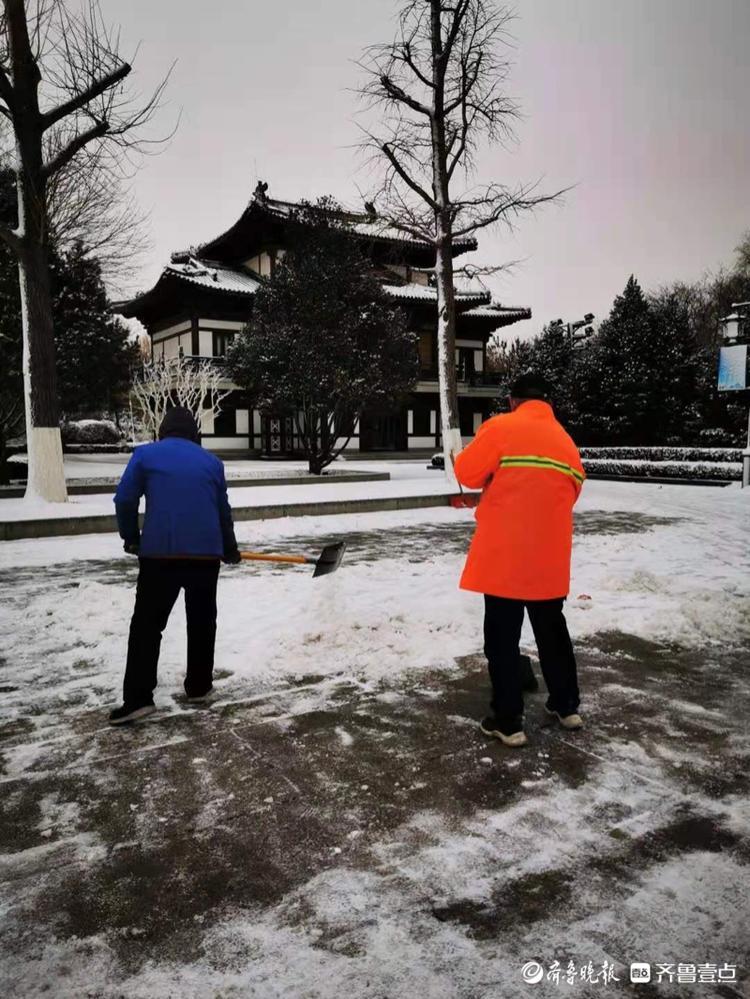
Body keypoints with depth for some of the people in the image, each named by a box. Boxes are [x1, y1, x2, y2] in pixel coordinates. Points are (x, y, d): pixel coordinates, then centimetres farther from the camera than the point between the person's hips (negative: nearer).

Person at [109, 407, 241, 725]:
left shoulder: (145, 454, 5)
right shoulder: (211, 461, 12)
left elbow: (125, 499, -1)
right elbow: (223, 511, 16)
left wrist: (131, 538, 15)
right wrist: (230, 548, 29)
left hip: (159, 552, -2)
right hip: (205, 552, 2)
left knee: (147, 625, 5)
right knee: (201, 622, 16)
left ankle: (138, 698, 1)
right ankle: (198, 686, 24)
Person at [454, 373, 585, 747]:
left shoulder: (500, 427, -8)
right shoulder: (566, 442, 10)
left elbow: (467, 473, -7)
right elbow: (570, 493, 14)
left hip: (504, 555, -5)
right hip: (550, 557, 6)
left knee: (502, 637, 5)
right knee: (552, 631, 21)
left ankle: (508, 721, 11)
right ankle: (567, 706, 33)